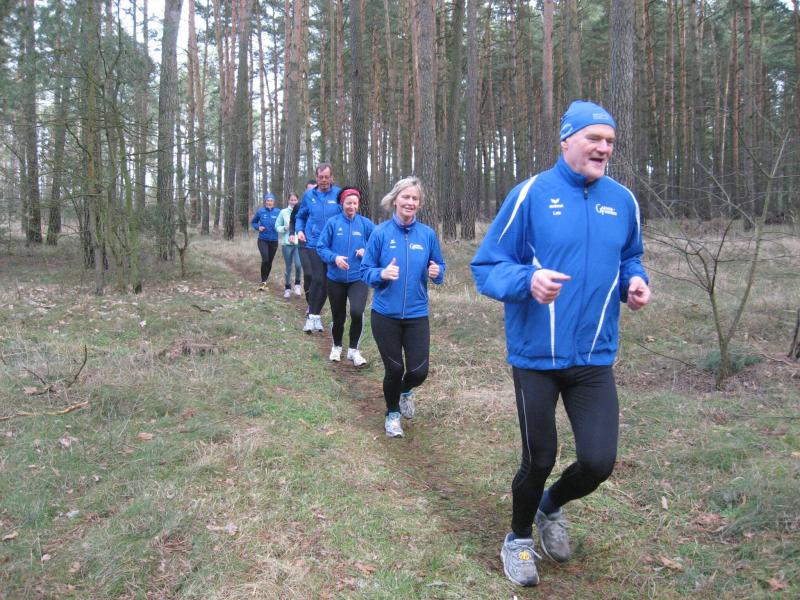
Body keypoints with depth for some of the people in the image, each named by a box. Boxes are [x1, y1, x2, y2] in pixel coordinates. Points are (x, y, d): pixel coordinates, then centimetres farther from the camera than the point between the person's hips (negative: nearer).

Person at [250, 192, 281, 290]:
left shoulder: (278, 212, -6)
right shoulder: (260, 211, -4)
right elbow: (253, 222, 10)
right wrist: (258, 227, -8)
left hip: (274, 241, 2)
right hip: (263, 240, -1)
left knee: (270, 261, 10)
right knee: (265, 259, -19)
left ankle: (265, 281, 29)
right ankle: (263, 281, -6)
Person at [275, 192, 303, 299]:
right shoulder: (283, 212, 0)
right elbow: (277, 226, 5)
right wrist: (285, 228, -13)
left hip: (298, 243, -1)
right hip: (286, 243, 1)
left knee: (298, 264, -15)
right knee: (288, 267, 9)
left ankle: (297, 284, 12)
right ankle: (287, 288, 26)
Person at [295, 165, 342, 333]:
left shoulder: (339, 194, -3)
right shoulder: (309, 195, 3)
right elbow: (300, 217, 15)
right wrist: (299, 230, -2)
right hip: (313, 244, -1)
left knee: (324, 281, 9)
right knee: (318, 279, -12)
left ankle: (313, 315, 24)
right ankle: (314, 315, 2)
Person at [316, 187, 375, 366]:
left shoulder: (365, 223, -3)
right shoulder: (332, 222, -5)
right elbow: (321, 247, -3)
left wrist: (367, 251, -14)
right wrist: (334, 258, -19)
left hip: (358, 278, -1)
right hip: (336, 279, 1)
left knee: (357, 312, -22)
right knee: (338, 317, 14)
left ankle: (354, 350, 0)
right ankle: (336, 347, 41)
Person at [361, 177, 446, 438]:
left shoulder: (427, 234, -2)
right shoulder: (381, 232, -7)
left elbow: (439, 267, 8)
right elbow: (366, 271, -3)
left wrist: (436, 272, -16)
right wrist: (382, 273, -24)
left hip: (417, 314, 2)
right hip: (385, 314, -1)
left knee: (419, 371, 1)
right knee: (394, 369, 7)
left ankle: (406, 390, 39)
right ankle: (392, 413, 35)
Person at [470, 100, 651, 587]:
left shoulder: (622, 200, 3)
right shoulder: (531, 194, -9)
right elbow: (486, 267, -8)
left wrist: (635, 282, -5)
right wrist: (527, 280, -28)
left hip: (595, 358, 3)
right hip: (536, 355, -3)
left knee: (599, 463, -2)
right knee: (539, 461, 10)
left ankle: (552, 506, 35)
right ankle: (520, 539, 41)